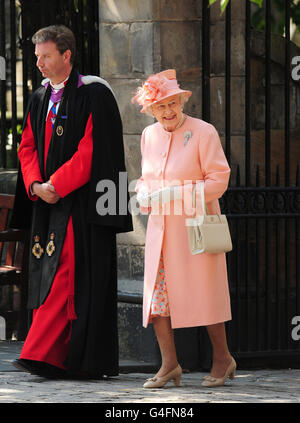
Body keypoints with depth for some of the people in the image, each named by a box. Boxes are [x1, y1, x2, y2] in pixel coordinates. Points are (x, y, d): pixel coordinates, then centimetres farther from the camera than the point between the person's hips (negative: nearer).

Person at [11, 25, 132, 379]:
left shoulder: (92, 95, -8)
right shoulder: (40, 98, 15)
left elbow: (91, 150, -14)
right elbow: (27, 146, 14)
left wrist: (56, 185, -16)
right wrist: (36, 184, -4)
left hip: (79, 203, -7)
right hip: (47, 203, 7)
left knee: (64, 277, -11)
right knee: (47, 278, 5)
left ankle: (40, 355, -16)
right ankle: (59, 359, 10)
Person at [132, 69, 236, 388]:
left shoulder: (203, 132, -9)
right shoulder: (149, 136, 9)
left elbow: (218, 181, -11)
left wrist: (176, 193, -19)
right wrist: (143, 194, -2)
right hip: (160, 227, 6)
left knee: (203, 293, -1)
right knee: (156, 293, -1)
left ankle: (222, 358, 15)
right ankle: (169, 364, 6)